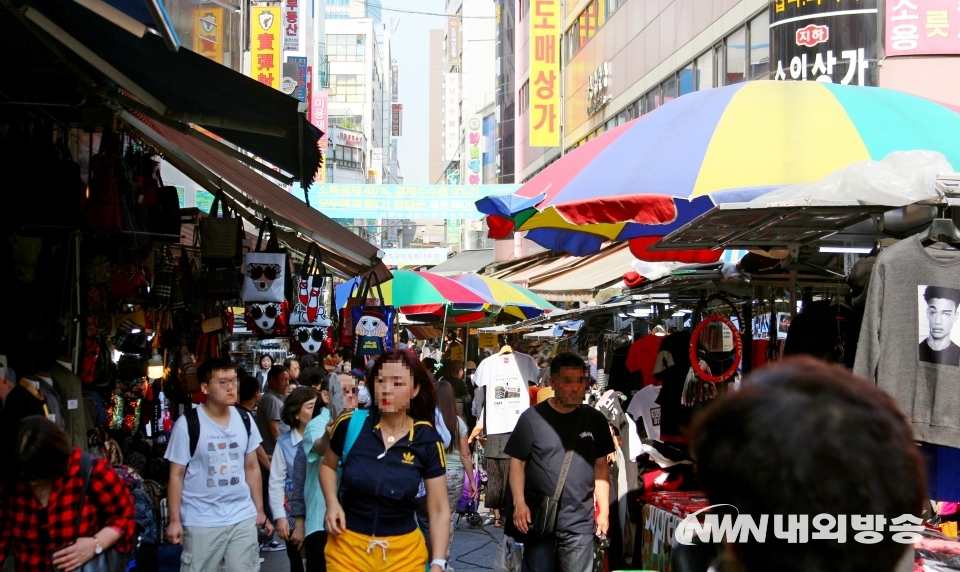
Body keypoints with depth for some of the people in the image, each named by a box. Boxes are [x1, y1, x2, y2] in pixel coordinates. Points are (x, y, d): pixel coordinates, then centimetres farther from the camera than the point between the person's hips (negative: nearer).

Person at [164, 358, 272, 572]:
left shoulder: (245, 420, 5)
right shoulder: (187, 424, -9)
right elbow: (176, 475, -6)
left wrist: (260, 511, 10)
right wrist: (175, 520, -9)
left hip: (243, 517, 4)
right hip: (201, 522, -4)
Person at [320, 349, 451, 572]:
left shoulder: (427, 441, -10)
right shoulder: (350, 425, -10)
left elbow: (439, 510, -5)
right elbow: (328, 465, 11)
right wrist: (332, 503, -6)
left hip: (404, 551, 0)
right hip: (347, 547, 0)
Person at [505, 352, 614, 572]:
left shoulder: (595, 420, 6)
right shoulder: (532, 418, -3)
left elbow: (601, 467, 10)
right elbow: (517, 462, -1)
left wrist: (604, 510, 5)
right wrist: (519, 503, -12)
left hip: (580, 524, 2)